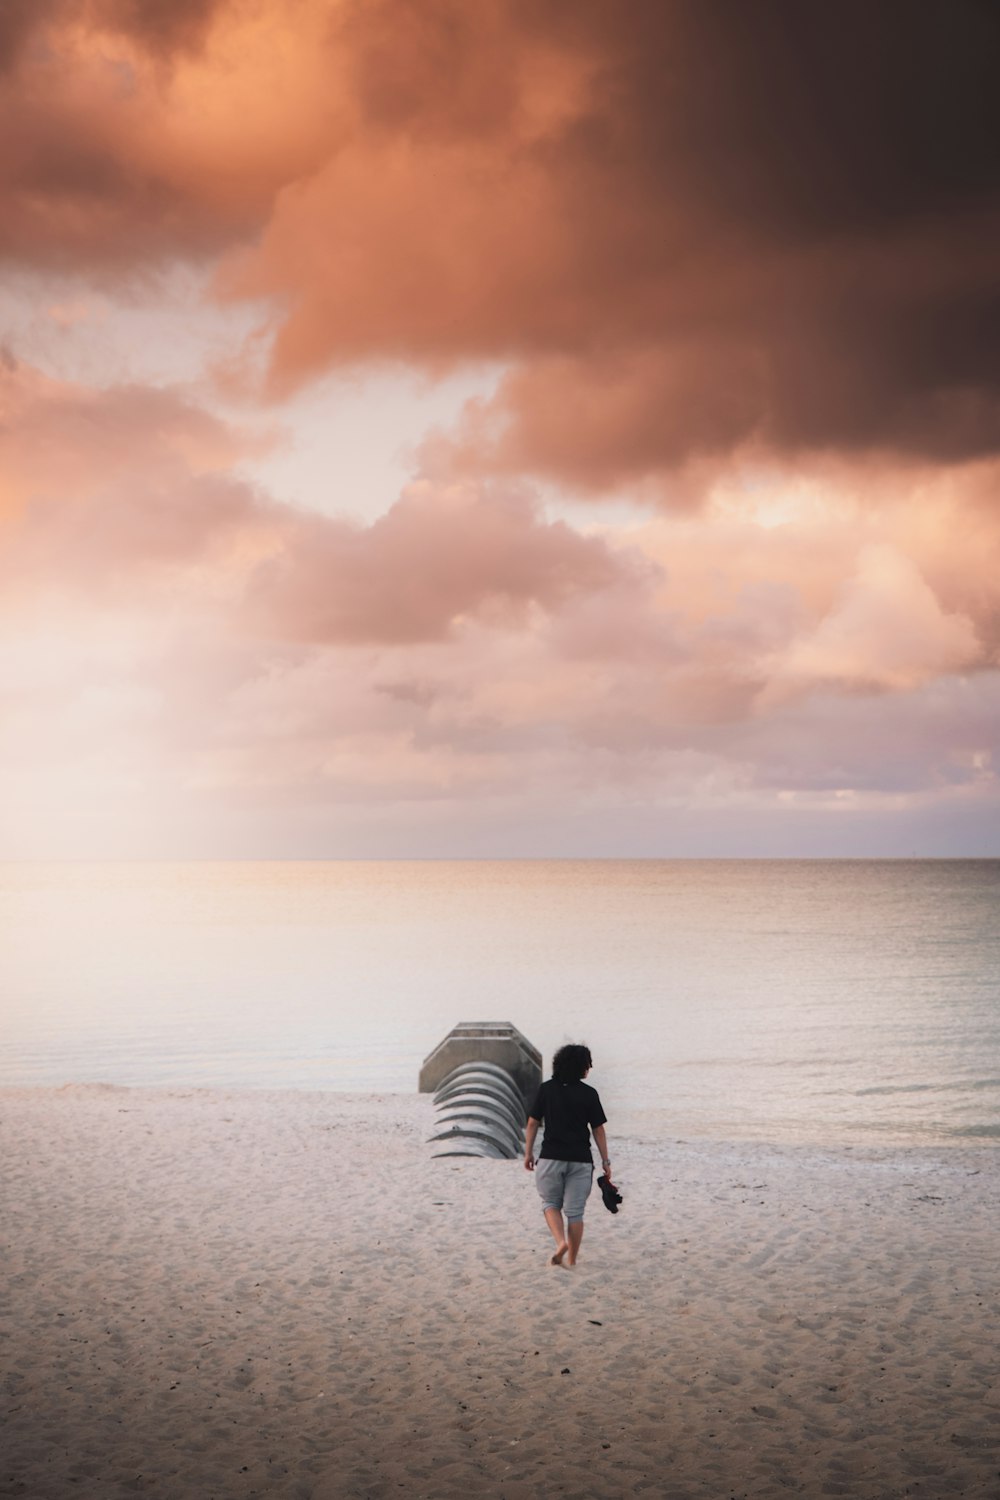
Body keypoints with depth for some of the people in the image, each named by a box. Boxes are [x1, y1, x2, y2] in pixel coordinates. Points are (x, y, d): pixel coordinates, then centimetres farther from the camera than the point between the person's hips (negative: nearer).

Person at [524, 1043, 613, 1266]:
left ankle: (560, 1241, -8)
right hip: (580, 1160, 0)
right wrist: (605, 1161, 8)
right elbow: (598, 1130, 1)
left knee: (550, 1203, 16)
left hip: (551, 1158, 0)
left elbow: (532, 1124, 1)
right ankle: (572, 1260, 11)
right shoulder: (589, 1094, -2)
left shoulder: (546, 1089, -1)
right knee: (575, 1211, 8)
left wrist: (528, 1153, 10)